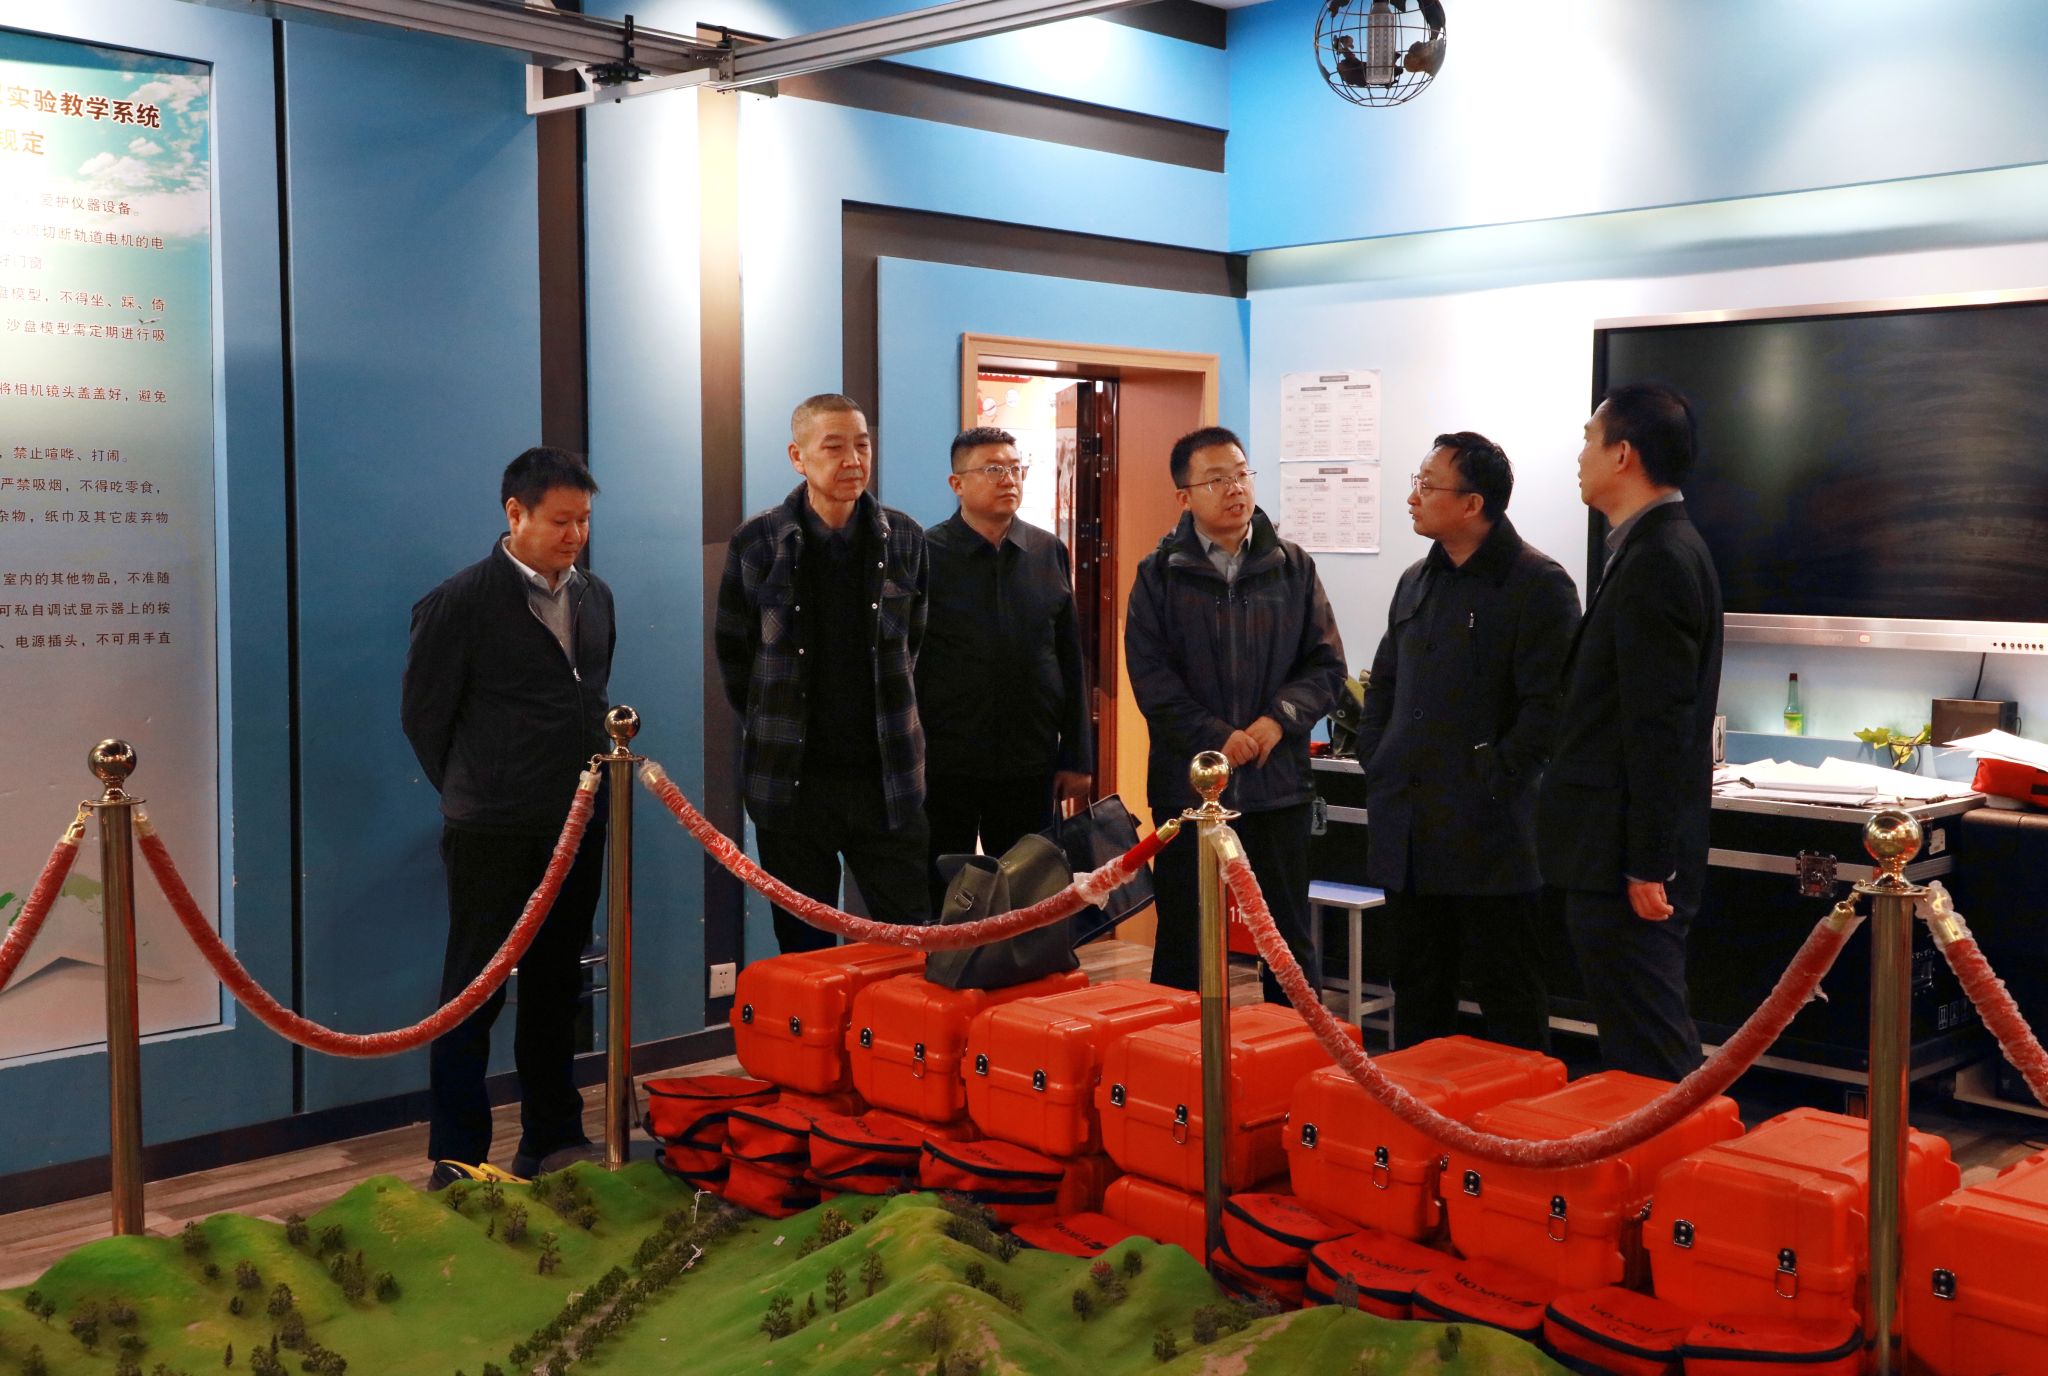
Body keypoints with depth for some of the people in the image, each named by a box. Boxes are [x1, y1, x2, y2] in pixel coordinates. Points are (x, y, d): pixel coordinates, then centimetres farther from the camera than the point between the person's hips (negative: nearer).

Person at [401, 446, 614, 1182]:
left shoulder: (594, 597, 9)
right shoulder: (459, 603, -10)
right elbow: (422, 712, -2)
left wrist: (587, 787, 14)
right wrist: (472, 793, 6)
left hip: (577, 828, 6)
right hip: (492, 837, -6)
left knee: (555, 990, 15)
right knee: (473, 997, 2)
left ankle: (553, 1140, 26)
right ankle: (457, 1164, 10)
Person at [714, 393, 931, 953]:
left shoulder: (904, 538, 3)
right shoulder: (757, 542, -2)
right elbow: (733, 651, 8)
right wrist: (775, 725, 12)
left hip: (886, 772, 1)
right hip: (792, 776, -1)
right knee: (804, 949, 8)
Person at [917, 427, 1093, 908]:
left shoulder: (1048, 552, 7)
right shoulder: (926, 555, -4)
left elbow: (1071, 663, 9)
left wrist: (1078, 758, 6)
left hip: (1031, 766, 3)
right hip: (944, 767, -3)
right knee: (942, 904, 7)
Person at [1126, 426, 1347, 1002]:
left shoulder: (1293, 567, 6)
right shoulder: (1159, 575, 1)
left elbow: (1326, 664, 4)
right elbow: (1152, 678, -7)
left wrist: (1279, 719, -12)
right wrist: (1218, 738, -15)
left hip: (1279, 782, 2)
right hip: (1188, 782, -1)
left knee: (1290, 935, 10)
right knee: (1183, 935, 8)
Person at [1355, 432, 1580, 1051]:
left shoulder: (1538, 583, -9)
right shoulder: (1417, 581, 14)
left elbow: (1546, 704, -15)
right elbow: (1384, 684, 23)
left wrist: (1494, 782, -16)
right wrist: (1376, 764, 11)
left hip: (1488, 837, -7)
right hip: (1406, 833, 7)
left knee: (1509, 999, 2)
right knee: (1418, 995, 16)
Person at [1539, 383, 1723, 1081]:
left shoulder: (1656, 560, -17)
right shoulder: (1661, 549, 15)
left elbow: (1660, 728, -21)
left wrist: (1647, 865, -20)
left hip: (1626, 861, -10)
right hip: (1626, 850, 10)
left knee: (1648, 1055, -3)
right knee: (1649, 1044, 17)